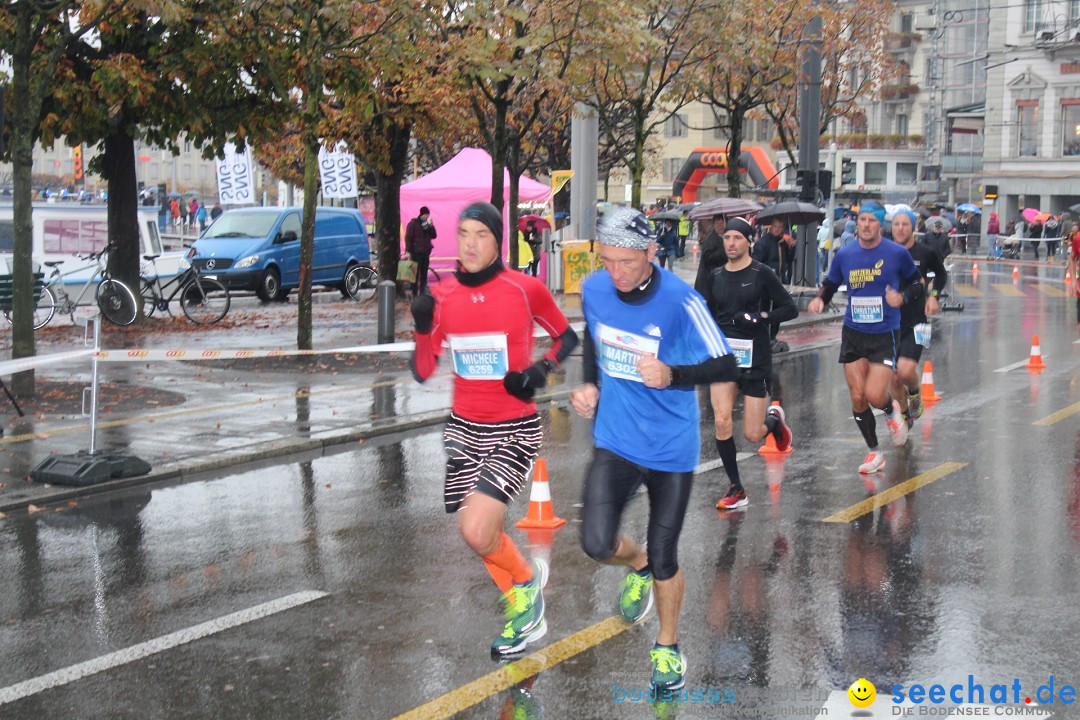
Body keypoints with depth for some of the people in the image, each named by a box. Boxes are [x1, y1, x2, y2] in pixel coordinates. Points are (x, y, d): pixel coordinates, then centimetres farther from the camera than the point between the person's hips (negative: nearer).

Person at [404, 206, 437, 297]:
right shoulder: (413, 224, -6)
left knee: (424, 274, 9)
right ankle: (415, 293, -2)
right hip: (416, 253, -6)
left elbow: (433, 236, 9)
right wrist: (408, 251, -16)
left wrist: (431, 226, -6)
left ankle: (422, 292, 15)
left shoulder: (428, 224, 12)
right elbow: (408, 237, -9)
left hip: (426, 252, 6)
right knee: (416, 274, -4)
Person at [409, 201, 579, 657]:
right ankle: (525, 612, 38)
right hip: (465, 429, 5)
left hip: (514, 430, -5)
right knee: (482, 535, 12)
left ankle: (527, 578, 14)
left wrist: (540, 370, -13)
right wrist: (423, 329, -15)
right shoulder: (443, 295, 0)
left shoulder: (525, 289, -10)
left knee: (476, 530, -18)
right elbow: (422, 372, 2)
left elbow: (567, 336, 5)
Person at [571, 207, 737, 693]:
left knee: (664, 560, 5)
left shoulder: (681, 302, -20)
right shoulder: (594, 289, -6)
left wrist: (672, 375, -34)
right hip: (615, 439, 3)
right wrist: (589, 385, 2)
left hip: (671, 447, -3)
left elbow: (726, 366, -18)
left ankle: (667, 648, 32)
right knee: (597, 545, -12)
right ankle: (637, 564, 26)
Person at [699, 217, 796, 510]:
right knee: (722, 422, -14)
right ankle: (736, 489, 0)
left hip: (755, 359, -3)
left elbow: (790, 309, -7)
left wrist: (760, 317, -18)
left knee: (753, 435, 1)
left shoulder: (761, 273, -6)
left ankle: (774, 419, 39)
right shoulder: (716, 276, 7)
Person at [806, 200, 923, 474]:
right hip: (853, 333, 3)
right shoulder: (844, 255, 2)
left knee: (874, 395, -14)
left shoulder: (897, 253, -6)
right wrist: (819, 300, -6)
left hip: (885, 335, -3)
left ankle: (891, 412, 24)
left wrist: (902, 297, -10)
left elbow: (916, 281, 9)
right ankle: (873, 452, 21)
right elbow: (830, 284, 15)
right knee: (857, 397, 3)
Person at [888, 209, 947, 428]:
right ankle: (905, 414, 30)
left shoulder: (926, 253, -3)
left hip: (915, 322, -2)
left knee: (906, 371, -20)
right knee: (894, 378, 5)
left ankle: (915, 390, 15)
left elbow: (942, 275, 16)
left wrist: (933, 295, 2)